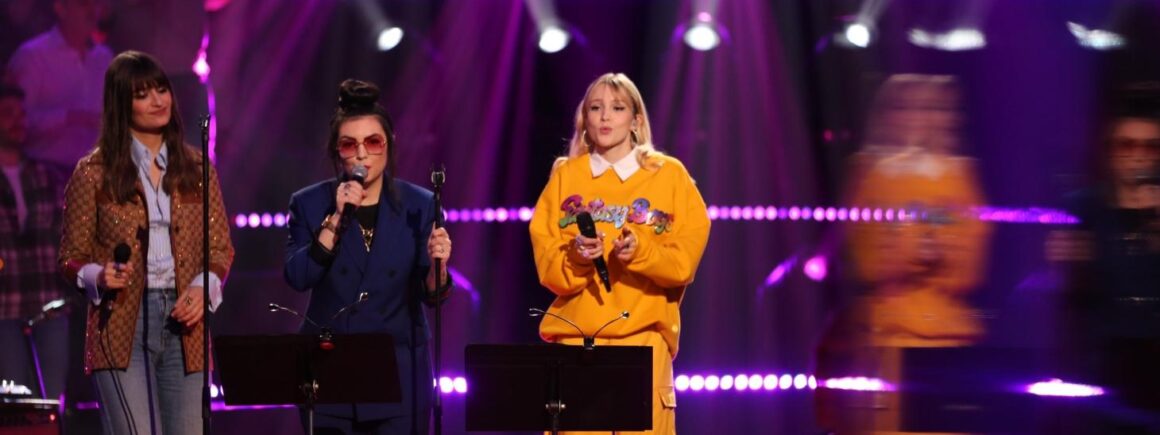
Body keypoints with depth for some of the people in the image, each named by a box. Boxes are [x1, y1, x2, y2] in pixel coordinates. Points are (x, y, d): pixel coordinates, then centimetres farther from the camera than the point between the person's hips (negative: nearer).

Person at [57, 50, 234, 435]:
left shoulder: (197, 169, 11)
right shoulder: (94, 173, 2)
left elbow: (221, 248, 12)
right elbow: (71, 257, 5)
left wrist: (203, 287, -8)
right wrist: (99, 277, -17)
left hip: (183, 321, 3)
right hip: (122, 324, -3)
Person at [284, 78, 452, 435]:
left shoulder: (419, 205, 1)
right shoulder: (309, 204, 2)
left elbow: (431, 295, -1)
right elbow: (297, 278, -11)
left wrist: (436, 265, -23)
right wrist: (336, 218, -17)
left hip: (398, 376, 0)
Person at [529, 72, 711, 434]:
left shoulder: (669, 175, 7)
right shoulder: (565, 176, 11)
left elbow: (686, 259, 0)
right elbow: (546, 263, 5)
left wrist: (641, 252, -19)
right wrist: (574, 258, -17)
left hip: (643, 338, -1)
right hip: (576, 335, 1)